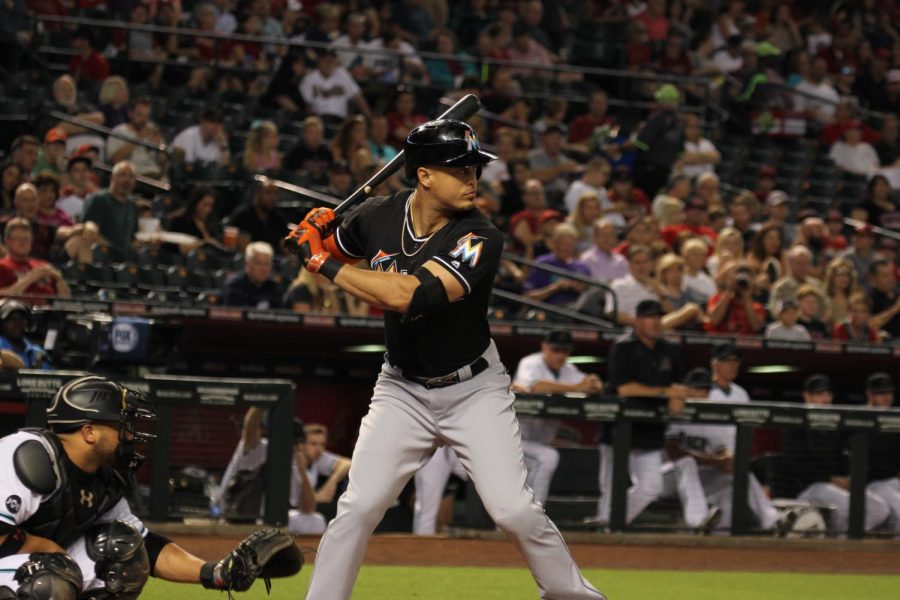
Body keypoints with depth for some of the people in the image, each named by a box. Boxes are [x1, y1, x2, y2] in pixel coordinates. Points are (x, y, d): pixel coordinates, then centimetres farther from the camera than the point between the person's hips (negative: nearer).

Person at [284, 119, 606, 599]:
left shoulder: (479, 239, -23)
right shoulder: (379, 217, -8)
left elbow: (411, 295, -36)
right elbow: (335, 252, 13)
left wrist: (325, 263, -30)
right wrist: (316, 234, -12)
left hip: (474, 391, -3)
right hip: (402, 391, 3)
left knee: (514, 510, -10)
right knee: (358, 507, -8)